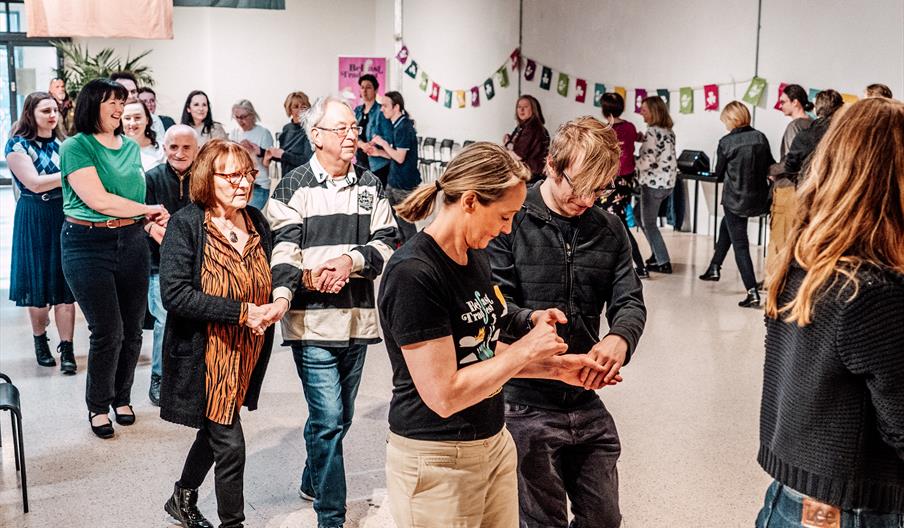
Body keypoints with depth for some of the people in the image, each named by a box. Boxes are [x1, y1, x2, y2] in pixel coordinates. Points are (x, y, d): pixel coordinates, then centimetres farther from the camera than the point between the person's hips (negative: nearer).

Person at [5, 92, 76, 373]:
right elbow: (34, 183, -15)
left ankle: (66, 348, 1)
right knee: (39, 285, 5)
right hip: (35, 220, -3)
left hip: (66, 217, 3)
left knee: (65, 285, -1)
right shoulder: (18, 144, -5)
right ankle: (40, 340, 24)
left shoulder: (63, 143, 9)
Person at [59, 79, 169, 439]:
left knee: (132, 329, 7)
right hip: (88, 244, -5)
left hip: (131, 242, 5)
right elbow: (97, 199, -15)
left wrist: (154, 226, 4)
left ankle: (122, 398, 28)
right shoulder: (76, 147, -6)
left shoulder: (131, 147, 13)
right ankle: (98, 405, 16)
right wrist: (150, 211, -10)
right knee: (108, 331, -5)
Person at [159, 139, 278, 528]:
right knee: (230, 444, -5)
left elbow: (264, 282, 17)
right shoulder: (186, 224, -15)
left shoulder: (256, 221, 3)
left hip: (245, 354, 7)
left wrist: (272, 307, -7)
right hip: (204, 354, -7)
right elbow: (174, 293, -22)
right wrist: (240, 312, -25)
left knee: (215, 430, 21)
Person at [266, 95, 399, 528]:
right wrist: (282, 295, -28)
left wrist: (351, 260, -15)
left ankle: (312, 483, 40)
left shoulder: (370, 186, 11)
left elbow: (386, 242, 3)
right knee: (328, 419, -7)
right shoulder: (293, 187, -2)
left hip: (357, 318, 5)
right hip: (313, 320, -5)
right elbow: (282, 250, -11)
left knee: (339, 417, 17)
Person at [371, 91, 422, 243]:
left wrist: (383, 143, -11)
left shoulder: (404, 128, -18)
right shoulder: (397, 125, 11)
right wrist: (378, 152, 6)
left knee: (404, 222, -2)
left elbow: (400, 158, -21)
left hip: (405, 184, -9)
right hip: (393, 181, 9)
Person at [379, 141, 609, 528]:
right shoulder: (413, 274, -23)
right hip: (437, 461, -8)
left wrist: (554, 367, 4)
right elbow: (444, 395, -24)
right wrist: (526, 349, -16)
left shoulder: (476, 256, 5)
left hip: (494, 442, 8)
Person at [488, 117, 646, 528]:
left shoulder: (610, 230, 6)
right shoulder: (511, 223, -10)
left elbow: (630, 301, 0)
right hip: (526, 405, -5)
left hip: (587, 403, 5)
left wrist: (621, 338, -22)